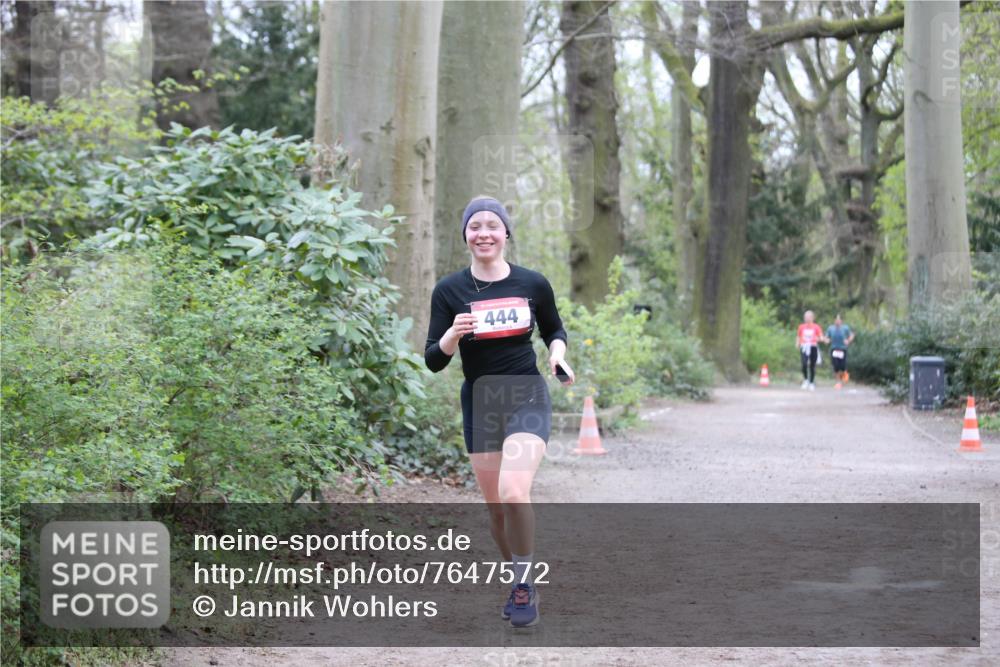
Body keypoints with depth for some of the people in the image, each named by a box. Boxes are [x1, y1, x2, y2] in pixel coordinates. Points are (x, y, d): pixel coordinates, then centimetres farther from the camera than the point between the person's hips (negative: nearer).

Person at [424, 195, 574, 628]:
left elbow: (554, 329, 17)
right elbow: (433, 361, -3)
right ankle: (519, 582, 31)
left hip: (527, 397, -2)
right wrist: (452, 335, -23)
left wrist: (558, 354, -5)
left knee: (513, 492, -23)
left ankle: (523, 583, -5)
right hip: (480, 403, 2)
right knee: (496, 507, 8)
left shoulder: (533, 284, -1)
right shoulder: (449, 290, -3)